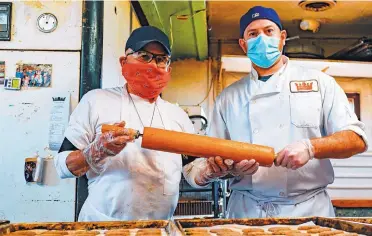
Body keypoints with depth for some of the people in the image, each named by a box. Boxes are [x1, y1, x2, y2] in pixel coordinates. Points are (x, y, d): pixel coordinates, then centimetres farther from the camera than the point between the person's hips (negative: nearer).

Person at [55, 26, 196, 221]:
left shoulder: (178, 115, 11)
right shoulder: (96, 101, -1)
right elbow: (64, 166, -1)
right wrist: (98, 151, -18)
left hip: (161, 227, 3)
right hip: (102, 223, -3)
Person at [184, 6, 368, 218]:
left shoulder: (319, 82, 4)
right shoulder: (229, 97, 9)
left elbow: (356, 139, -2)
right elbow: (212, 159, 8)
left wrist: (310, 147, -19)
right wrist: (230, 167, -14)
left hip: (309, 209, -1)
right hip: (247, 211, 1)